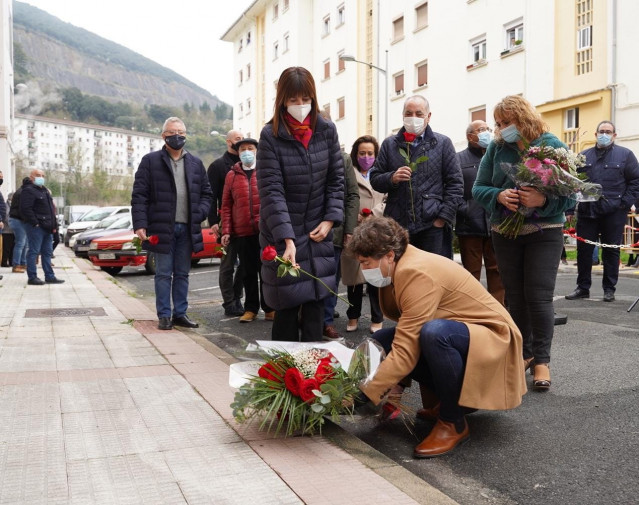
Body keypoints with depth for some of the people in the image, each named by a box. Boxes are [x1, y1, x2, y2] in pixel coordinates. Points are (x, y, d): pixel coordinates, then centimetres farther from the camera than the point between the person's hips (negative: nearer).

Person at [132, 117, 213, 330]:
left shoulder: (195, 163, 13)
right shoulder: (150, 161, 1)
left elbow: (206, 193, 16)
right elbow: (139, 195, -3)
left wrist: (199, 214, -2)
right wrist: (140, 224, -11)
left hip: (187, 228, 4)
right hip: (162, 228, -3)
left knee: (182, 274, 10)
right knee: (163, 274, 2)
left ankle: (180, 313, 18)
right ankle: (164, 315, 10)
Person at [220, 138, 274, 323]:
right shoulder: (232, 175, 10)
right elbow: (226, 205, 8)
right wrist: (226, 231, 2)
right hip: (241, 232, 2)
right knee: (249, 272, 9)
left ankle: (269, 308, 15)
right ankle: (250, 309, 19)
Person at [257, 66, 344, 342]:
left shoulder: (326, 130, -1)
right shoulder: (271, 135, -11)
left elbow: (336, 179, 6)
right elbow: (272, 191, -17)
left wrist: (330, 219, -5)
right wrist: (287, 239, -25)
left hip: (317, 231, 3)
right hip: (282, 233, -3)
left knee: (316, 299, 4)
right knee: (287, 303, 1)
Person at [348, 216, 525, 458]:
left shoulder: (417, 274, -27)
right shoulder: (401, 267, 0)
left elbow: (405, 351, -31)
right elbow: (407, 334, 3)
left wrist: (364, 392, -27)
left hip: (491, 338, -9)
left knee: (433, 332, -39)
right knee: (380, 341, -6)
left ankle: (453, 423, -16)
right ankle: (446, 399, 8)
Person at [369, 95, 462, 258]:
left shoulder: (443, 143, 8)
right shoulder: (389, 144, 13)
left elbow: (455, 184, 4)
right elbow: (375, 180, 12)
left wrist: (443, 217, -6)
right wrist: (392, 178, -10)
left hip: (433, 226, -2)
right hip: (397, 225, 2)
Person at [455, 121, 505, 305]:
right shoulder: (459, 159, 4)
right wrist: (464, 209, -13)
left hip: (496, 225, 3)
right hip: (470, 226, -2)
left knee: (497, 272, 5)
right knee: (471, 272, 6)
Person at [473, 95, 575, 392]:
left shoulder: (553, 147, -6)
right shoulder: (496, 148, 1)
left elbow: (570, 197, -8)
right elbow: (479, 188, 0)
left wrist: (544, 200, -27)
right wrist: (499, 196, -20)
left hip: (544, 232, -3)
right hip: (505, 233, 3)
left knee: (539, 297, -6)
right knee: (515, 296, 10)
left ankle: (541, 359, 7)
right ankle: (523, 353, 24)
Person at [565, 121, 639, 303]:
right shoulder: (584, 156, 13)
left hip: (613, 212, -2)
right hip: (586, 211, 3)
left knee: (611, 251, 5)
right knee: (583, 250, 4)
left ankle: (609, 288, 15)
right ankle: (583, 287, 14)